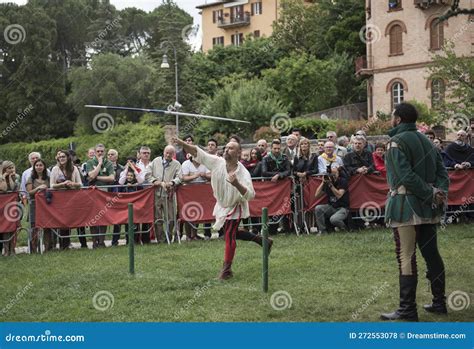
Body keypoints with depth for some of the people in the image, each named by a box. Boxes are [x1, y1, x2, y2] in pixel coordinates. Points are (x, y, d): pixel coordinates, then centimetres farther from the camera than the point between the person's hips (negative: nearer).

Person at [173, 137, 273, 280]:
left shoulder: (243, 173, -27)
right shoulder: (218, 162, -15)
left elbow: (250, 195, -36)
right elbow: (198, 152, -18)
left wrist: (236, 184, -53)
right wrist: (182, 143, -32)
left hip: (235, 208, -6)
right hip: (222, 205, 6)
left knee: (229, 236, -10)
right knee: (233, 233, 19)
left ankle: (226, 269, 2)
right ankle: (263, 241, 36)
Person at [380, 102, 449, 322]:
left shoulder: (397, 142, -10)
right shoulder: (425, 141, 15)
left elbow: (406, 176, -20)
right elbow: (441, 171, 9)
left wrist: (431, 194, -16)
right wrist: (440, 192, -6)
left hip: (406, 206, -8)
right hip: (428, 207, 8)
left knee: (406, 258, -5)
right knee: (431, 254, 14)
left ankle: (408, 310, -3)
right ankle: (439, 303, 21)